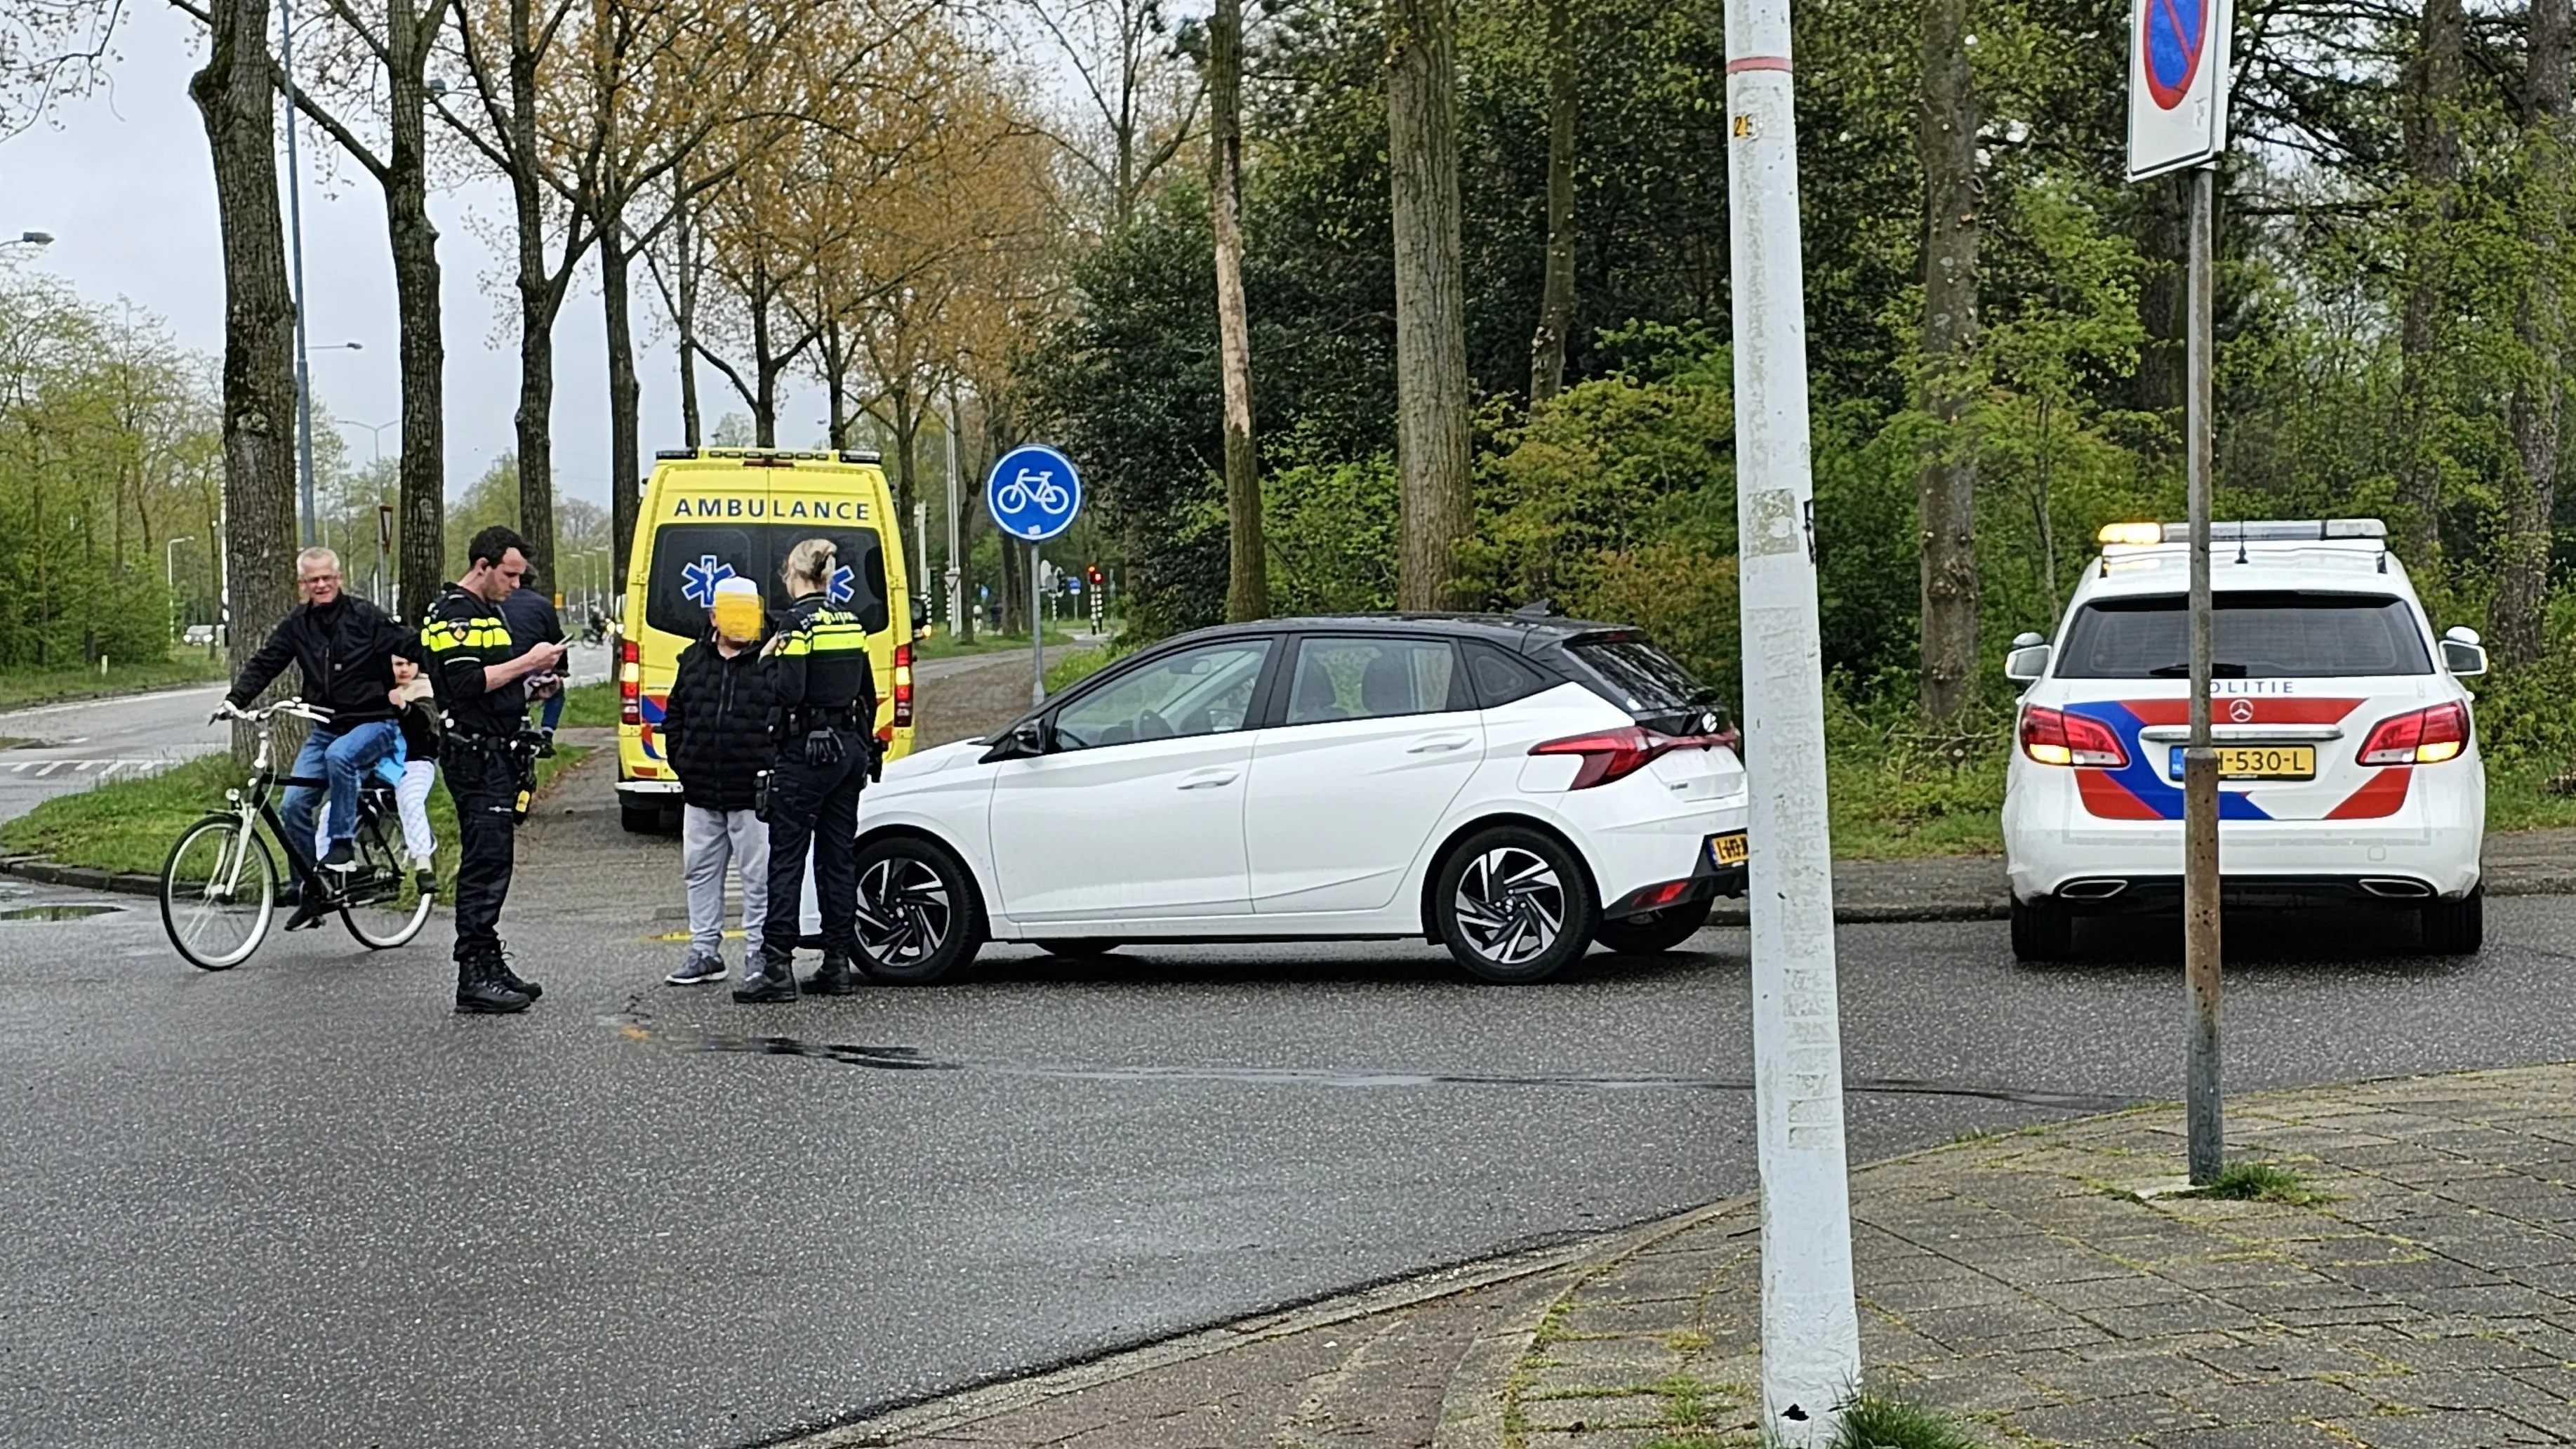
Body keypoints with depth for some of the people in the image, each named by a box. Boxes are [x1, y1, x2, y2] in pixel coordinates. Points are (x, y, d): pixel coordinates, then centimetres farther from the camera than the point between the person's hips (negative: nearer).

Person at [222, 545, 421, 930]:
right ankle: (310, 891, 7)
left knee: (339, 754, -38)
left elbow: (410, 650, -8)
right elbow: (264, 664, 3)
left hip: (373, 722, -5)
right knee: (293, 806, -6)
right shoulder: (297, 624, 5)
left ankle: (343, 842, -23)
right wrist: (236, 699, -12)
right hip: (325, 728, 5)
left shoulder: (364, 616, -7)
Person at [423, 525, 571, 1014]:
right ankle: (474, 978, -13)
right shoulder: (454, 615, -11)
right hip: (475, 758, -10)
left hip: (497, 757, 11)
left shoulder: (488, 613, 22)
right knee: (486, 864, -12)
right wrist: (527, 662, -16)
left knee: (490, 865, 13)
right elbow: (467, 684, -22)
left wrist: (533, 678, 10)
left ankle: (489, 966, 18)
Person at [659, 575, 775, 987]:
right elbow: (674, 715, 19)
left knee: (759, 875, -1)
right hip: (700, 795, 5)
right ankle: (705, 951, 22)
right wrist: (681, 761, 9)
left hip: (753, 795, -5)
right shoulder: (694, 660, 10)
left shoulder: (773, 663, -5)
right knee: (700, 870, 12)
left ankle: (759, 953, 8)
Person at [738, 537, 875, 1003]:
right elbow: (868, 695, 14)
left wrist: (768, 662, -4)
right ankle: (837, 965, 12)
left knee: (787, 859, -4)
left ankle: (778, 968, -8)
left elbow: (789, 693, -20)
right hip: (850, 748, 7)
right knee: (839, 857, 10)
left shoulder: (798, 621, -12)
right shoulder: (851, 621, 10)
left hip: (807, 752, -7)